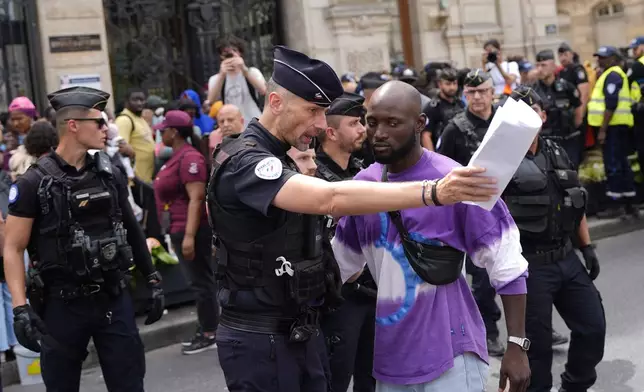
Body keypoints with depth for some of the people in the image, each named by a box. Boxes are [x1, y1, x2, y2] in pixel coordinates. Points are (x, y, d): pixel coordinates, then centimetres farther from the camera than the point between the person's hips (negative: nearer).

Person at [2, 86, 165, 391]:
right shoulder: (35, 182, -9)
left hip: (114, 299, 3)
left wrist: (152, 281, 13)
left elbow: (131, 229, 13)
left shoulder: (109, 174, 4)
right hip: (62, 304, -3)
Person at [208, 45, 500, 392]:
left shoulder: (282, 160, 13)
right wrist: (433, 192, -42)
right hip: (260, 340, -9)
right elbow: (331, 199, -36)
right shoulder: (244, 161, -20)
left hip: (300, 332, 9)